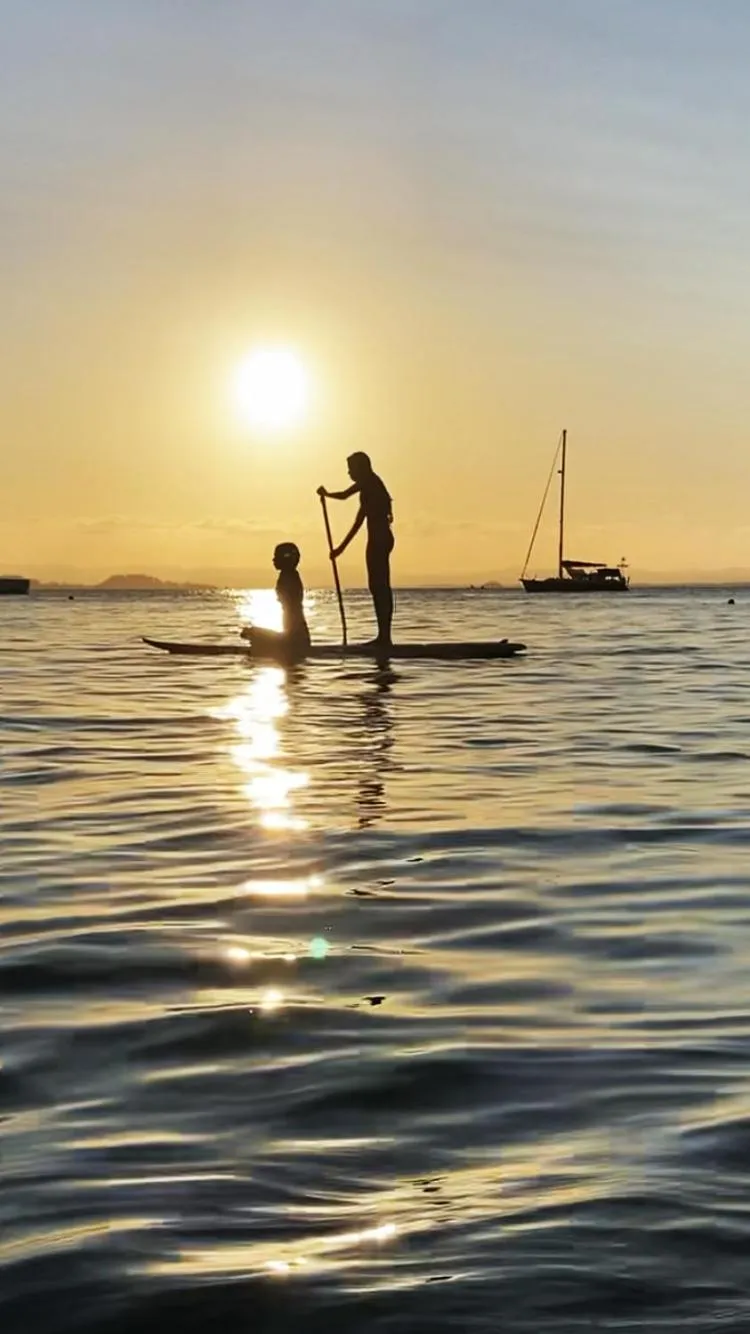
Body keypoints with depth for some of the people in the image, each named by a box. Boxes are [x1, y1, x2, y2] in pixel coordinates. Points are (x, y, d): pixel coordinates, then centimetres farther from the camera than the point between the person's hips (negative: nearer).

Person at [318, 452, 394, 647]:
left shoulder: (369, 487, -13)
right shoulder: (368, 484, 17)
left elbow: (358, 522, -18)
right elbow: (344, 495, 31)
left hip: (378, 539, -10)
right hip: (382, 539, 10)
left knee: (379, 586, -12)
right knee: (380, 586, 9)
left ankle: (384, 636, -15)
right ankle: (384, 636, 10)